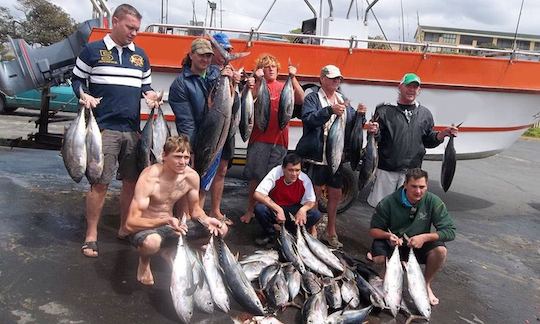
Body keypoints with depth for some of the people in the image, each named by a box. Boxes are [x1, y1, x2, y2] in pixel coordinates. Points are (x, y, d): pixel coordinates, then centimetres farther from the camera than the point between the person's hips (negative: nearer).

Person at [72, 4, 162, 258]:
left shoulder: (140, 55, 15)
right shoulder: (92, 50, 3)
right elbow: (77, 79, 8)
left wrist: (150, 95, 0)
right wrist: (85, 96, -12)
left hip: (133, 129, 5)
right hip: (104, 127, -4)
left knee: (132, 180, 8)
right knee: (100, 182, -5)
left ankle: (125, 228, 23)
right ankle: (91, 234, 8)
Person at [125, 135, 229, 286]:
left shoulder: (192, 176, -10)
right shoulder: (149, 178, -26)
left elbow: (195, 209, 6)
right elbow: (131, 223, -28)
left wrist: (206, 220, -18)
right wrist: (165, 221, -43)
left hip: (171, 226, 6)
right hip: (144, 228, -5)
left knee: (220, 230, -6)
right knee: (152, 242, -42)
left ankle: (172, 253, 14)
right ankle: (144, 262, -1)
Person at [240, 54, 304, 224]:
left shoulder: (284, 87, 12)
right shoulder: (257, 86, 7)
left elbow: (300, 100, -3)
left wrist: (293, 78, -11)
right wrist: (258, 80, -15)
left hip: (279, 140, 2)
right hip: (260, 138, -1)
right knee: (255, 176, 1)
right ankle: (250, 210, 14)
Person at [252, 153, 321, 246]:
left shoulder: (305, 180, -17)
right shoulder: (275, 173, -24)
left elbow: (311, 201, -8)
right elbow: (257, 194, -30)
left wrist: (303, 209, -33)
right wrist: (278, 209, -38)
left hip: (293, 212, 2)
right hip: (274, 209, -1)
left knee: (315, 214, -23)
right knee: (260, 209, -33)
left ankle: (291, 233, 3)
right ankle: (269, 234, -1)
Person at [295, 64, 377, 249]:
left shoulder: (343, 100, 15)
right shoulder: (313, 98, -2)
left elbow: (351, 126, 14)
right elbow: (308, 118, -20)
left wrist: (359, 115, -7)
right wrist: (330, 110, -31)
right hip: (316, 156, -6)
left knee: (336, 195, 13)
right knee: (314, 194, 3)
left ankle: (330, 232, 29)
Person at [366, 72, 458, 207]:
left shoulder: (425, 114, 10)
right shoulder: (385, 110, -2)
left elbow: (428, 141, 15)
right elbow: (376, 139, -4)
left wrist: (443, 134, -1)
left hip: (412, 171, 3)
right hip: (386, 169, -3)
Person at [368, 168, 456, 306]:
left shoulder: (433, 202, -14)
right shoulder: (389, 202, -16)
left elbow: (450, 231, -14)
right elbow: (373, 230, -8)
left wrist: (425, 237, -29)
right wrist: (388, 235, -30)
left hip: (419, 245, 2)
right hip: (392, 243, -1)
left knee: (440, 250, -28)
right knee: (378, 259, -32)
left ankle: (426, 284, -1)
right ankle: (372, 256, 10)